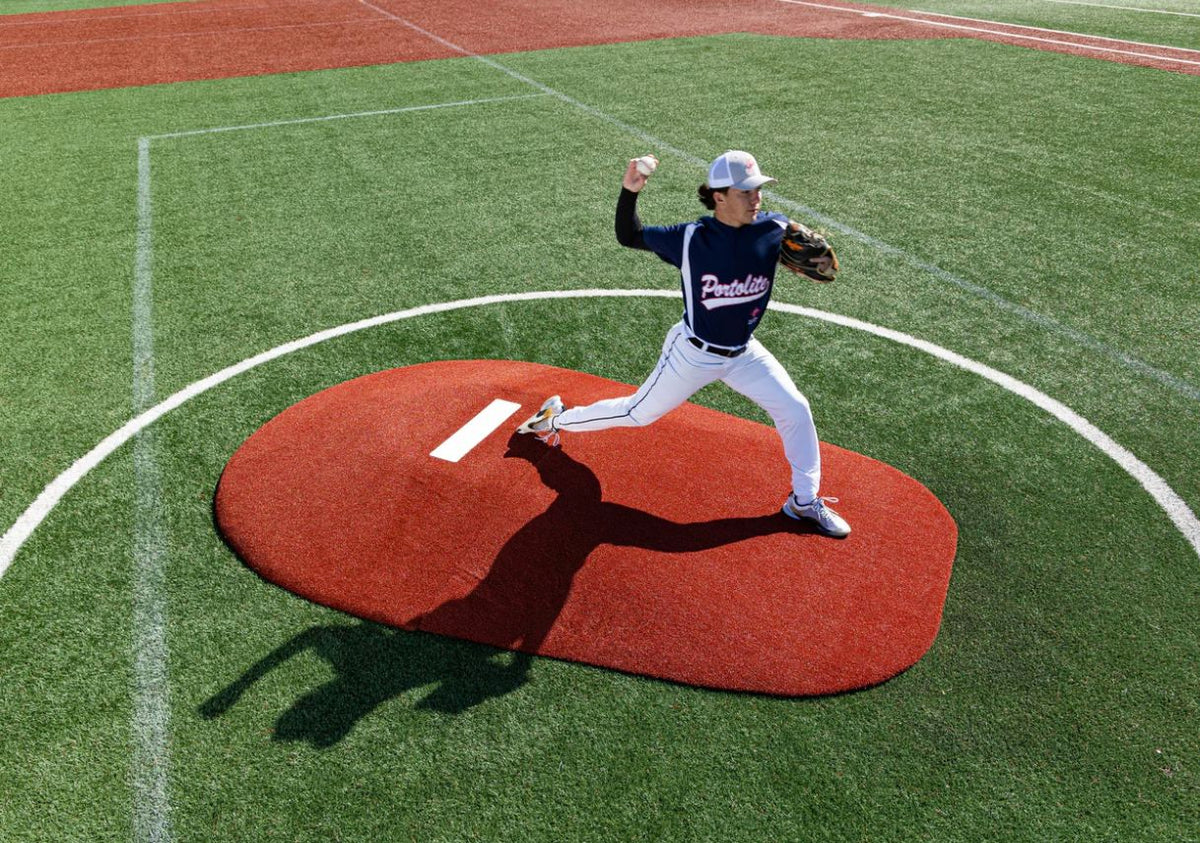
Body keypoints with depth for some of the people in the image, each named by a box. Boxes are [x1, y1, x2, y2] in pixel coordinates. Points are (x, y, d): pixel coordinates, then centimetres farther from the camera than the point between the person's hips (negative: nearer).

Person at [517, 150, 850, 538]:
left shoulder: (774, 230, -14)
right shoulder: (691, 238, -22)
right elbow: (628, 237, -11)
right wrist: (629, 192, -28)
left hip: (743, 354, 4)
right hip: (693, 355, -4)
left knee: (796, 410, -2)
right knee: (638, 413, 10)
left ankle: (805, 501, 18)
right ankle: (556, 418, 35)